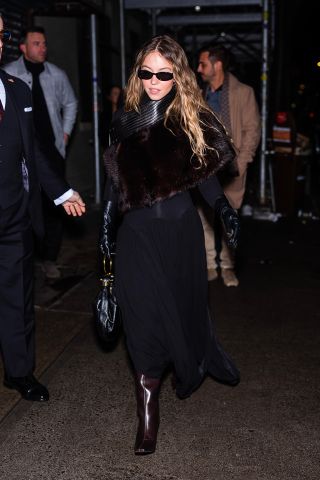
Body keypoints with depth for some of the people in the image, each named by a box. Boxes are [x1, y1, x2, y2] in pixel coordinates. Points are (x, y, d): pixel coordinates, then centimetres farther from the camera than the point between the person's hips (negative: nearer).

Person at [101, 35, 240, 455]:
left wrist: (224, 207, -9)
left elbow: (203, 173, 4)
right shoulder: (124, 121, 4)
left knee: (185, 306, 13)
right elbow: (116, 180, 10)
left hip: (181, 230, 0)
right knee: (144, 317, -1)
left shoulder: (193, 119, -1)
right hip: (138, 232, 1)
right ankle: (148, 414, 11)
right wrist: (107, 226, 9)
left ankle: (192, 368, 45)